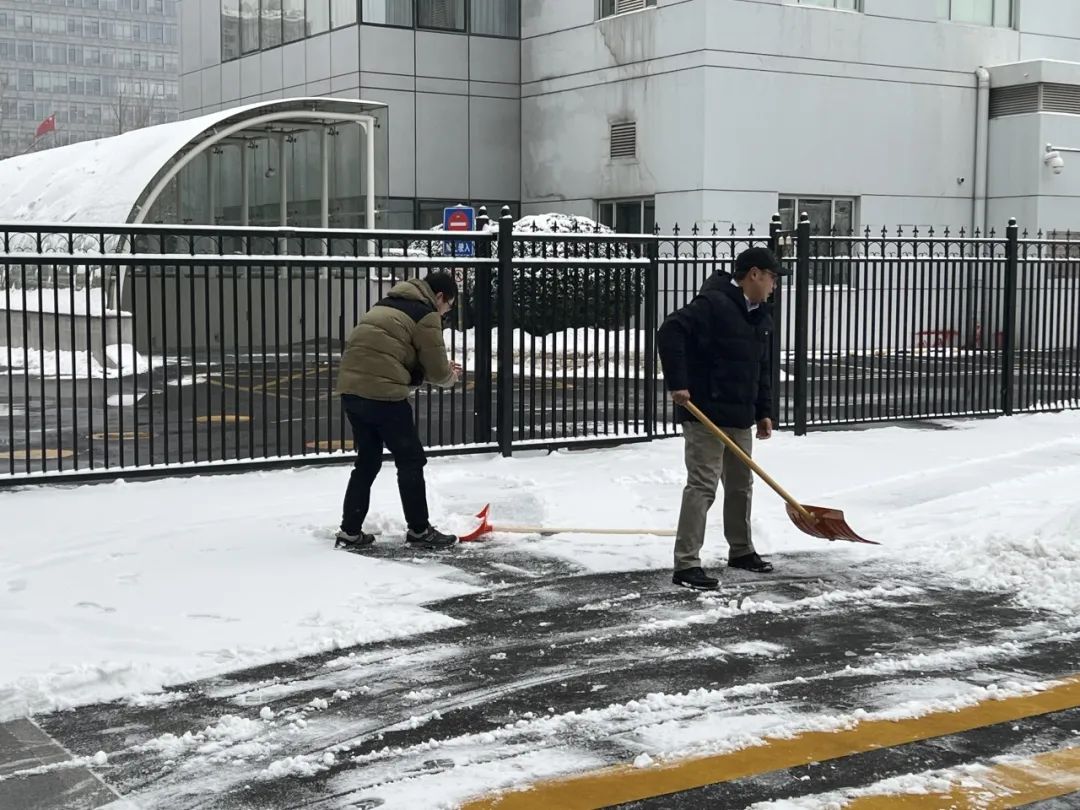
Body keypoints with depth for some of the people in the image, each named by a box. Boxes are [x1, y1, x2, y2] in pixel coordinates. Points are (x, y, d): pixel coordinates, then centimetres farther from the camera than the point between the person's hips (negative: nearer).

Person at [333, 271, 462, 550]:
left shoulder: (389, 305, 24)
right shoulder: (425, 314, -2)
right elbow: (437, 370, -1)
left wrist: (440, 369, 21)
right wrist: (449, 376, 22)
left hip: (351, 388, 8)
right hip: (382, 393, -8)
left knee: (367, 460, 18)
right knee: (410, 461, 5)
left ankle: (350, 531, 19)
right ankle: (419, 530, 11)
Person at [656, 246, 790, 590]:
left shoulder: (759, 316, 14)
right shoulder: (713, 304, -16)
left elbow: (761, 369, 22)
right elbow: (669, 332, -25)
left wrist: (764, 412, 16)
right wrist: (677, 383, -28)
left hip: (740, 416, 9)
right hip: (705, 414, -9)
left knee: (741, 484, 19)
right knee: (702, 485, -11)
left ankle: (741, 550, 36)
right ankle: (686, 563, -9)